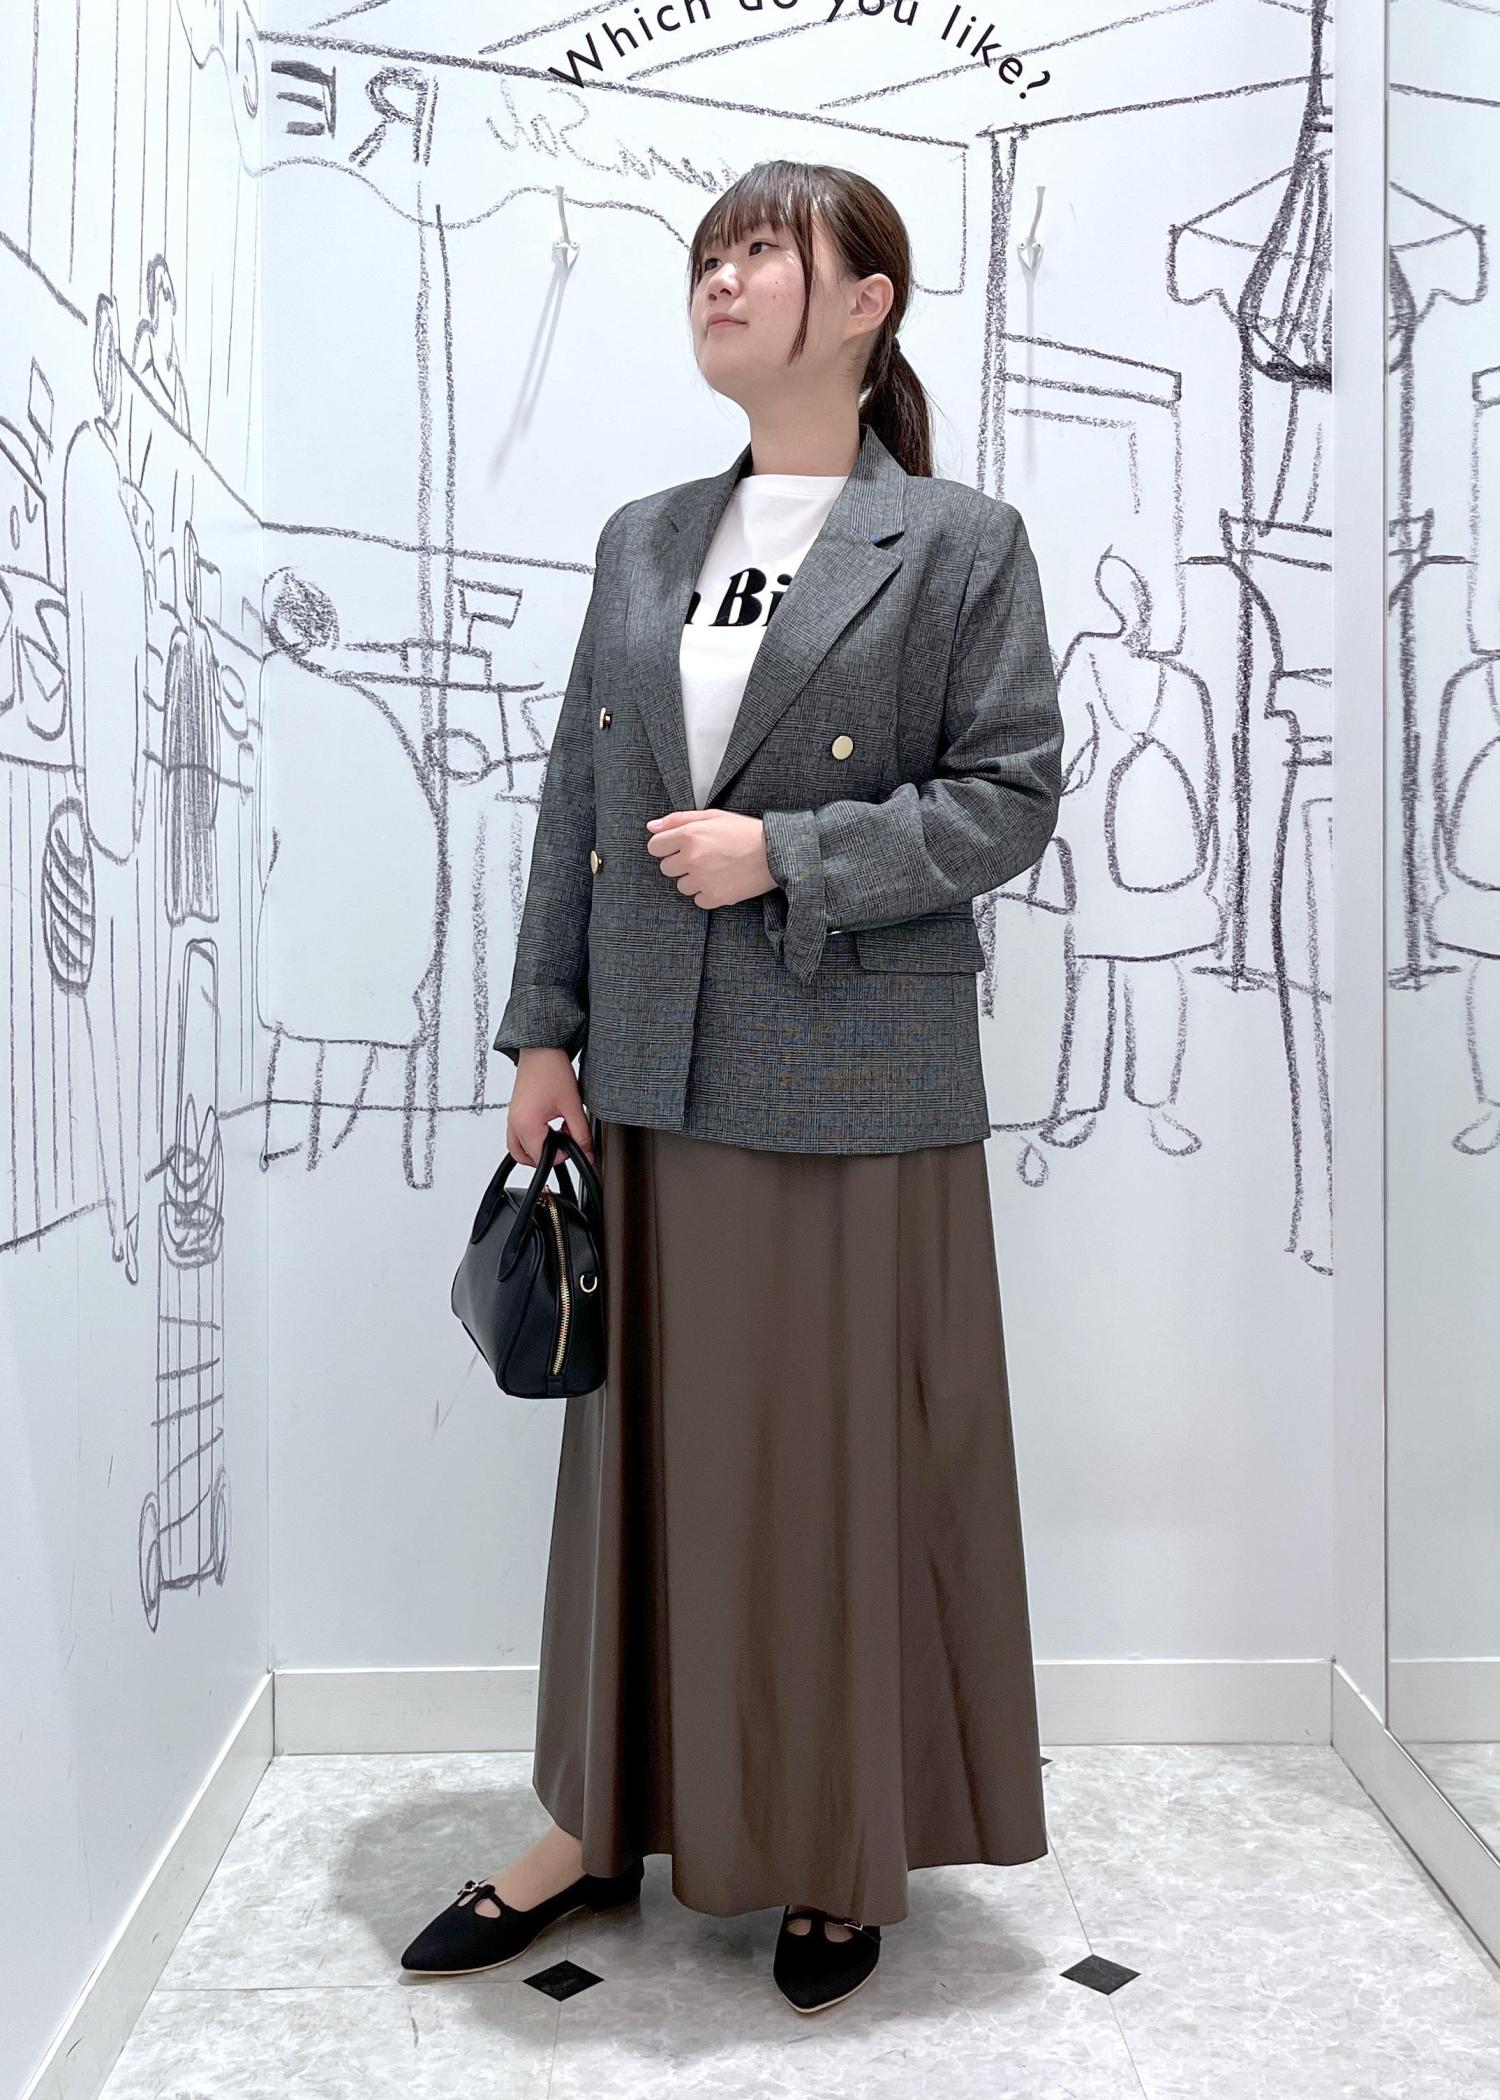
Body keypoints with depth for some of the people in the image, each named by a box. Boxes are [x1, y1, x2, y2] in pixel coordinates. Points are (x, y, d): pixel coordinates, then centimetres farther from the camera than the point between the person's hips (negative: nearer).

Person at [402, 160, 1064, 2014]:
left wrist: (786, 852, -16)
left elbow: (1011, 794, -6)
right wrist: (544, 1030, 6)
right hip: (654, 1082, 5)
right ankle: (600, 1822, 29)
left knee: (847, 1462, 6)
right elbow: (576, 796, 11)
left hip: (859, 1086, -4)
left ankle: (846, 1858, 26)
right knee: (647, 1445, 13)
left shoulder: (961, 542, -2)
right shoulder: (642, 540, 12)